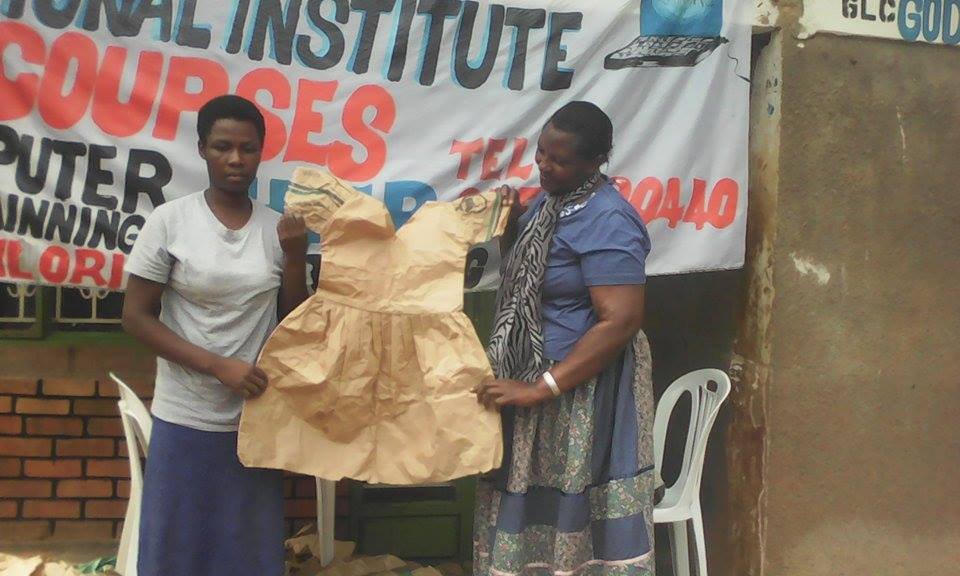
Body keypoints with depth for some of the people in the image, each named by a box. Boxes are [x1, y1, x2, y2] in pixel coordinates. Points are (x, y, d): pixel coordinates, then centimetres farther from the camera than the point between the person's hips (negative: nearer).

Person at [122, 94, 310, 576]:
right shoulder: (170, 220, -7)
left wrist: (295, 253, -10)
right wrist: (218, 365, -16)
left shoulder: (278, 227, 1)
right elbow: (136, 317, -7)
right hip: (185, 419, -2)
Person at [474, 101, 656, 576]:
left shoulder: (606, 221, -20)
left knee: (578, 517, 0)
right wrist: (509, 222, 7)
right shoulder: (549, 200, 9)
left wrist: (540, 389, -26)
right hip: (532, 373, 9)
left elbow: (620, 321, -26)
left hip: (584, 390, -9)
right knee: (529, 506, 16)